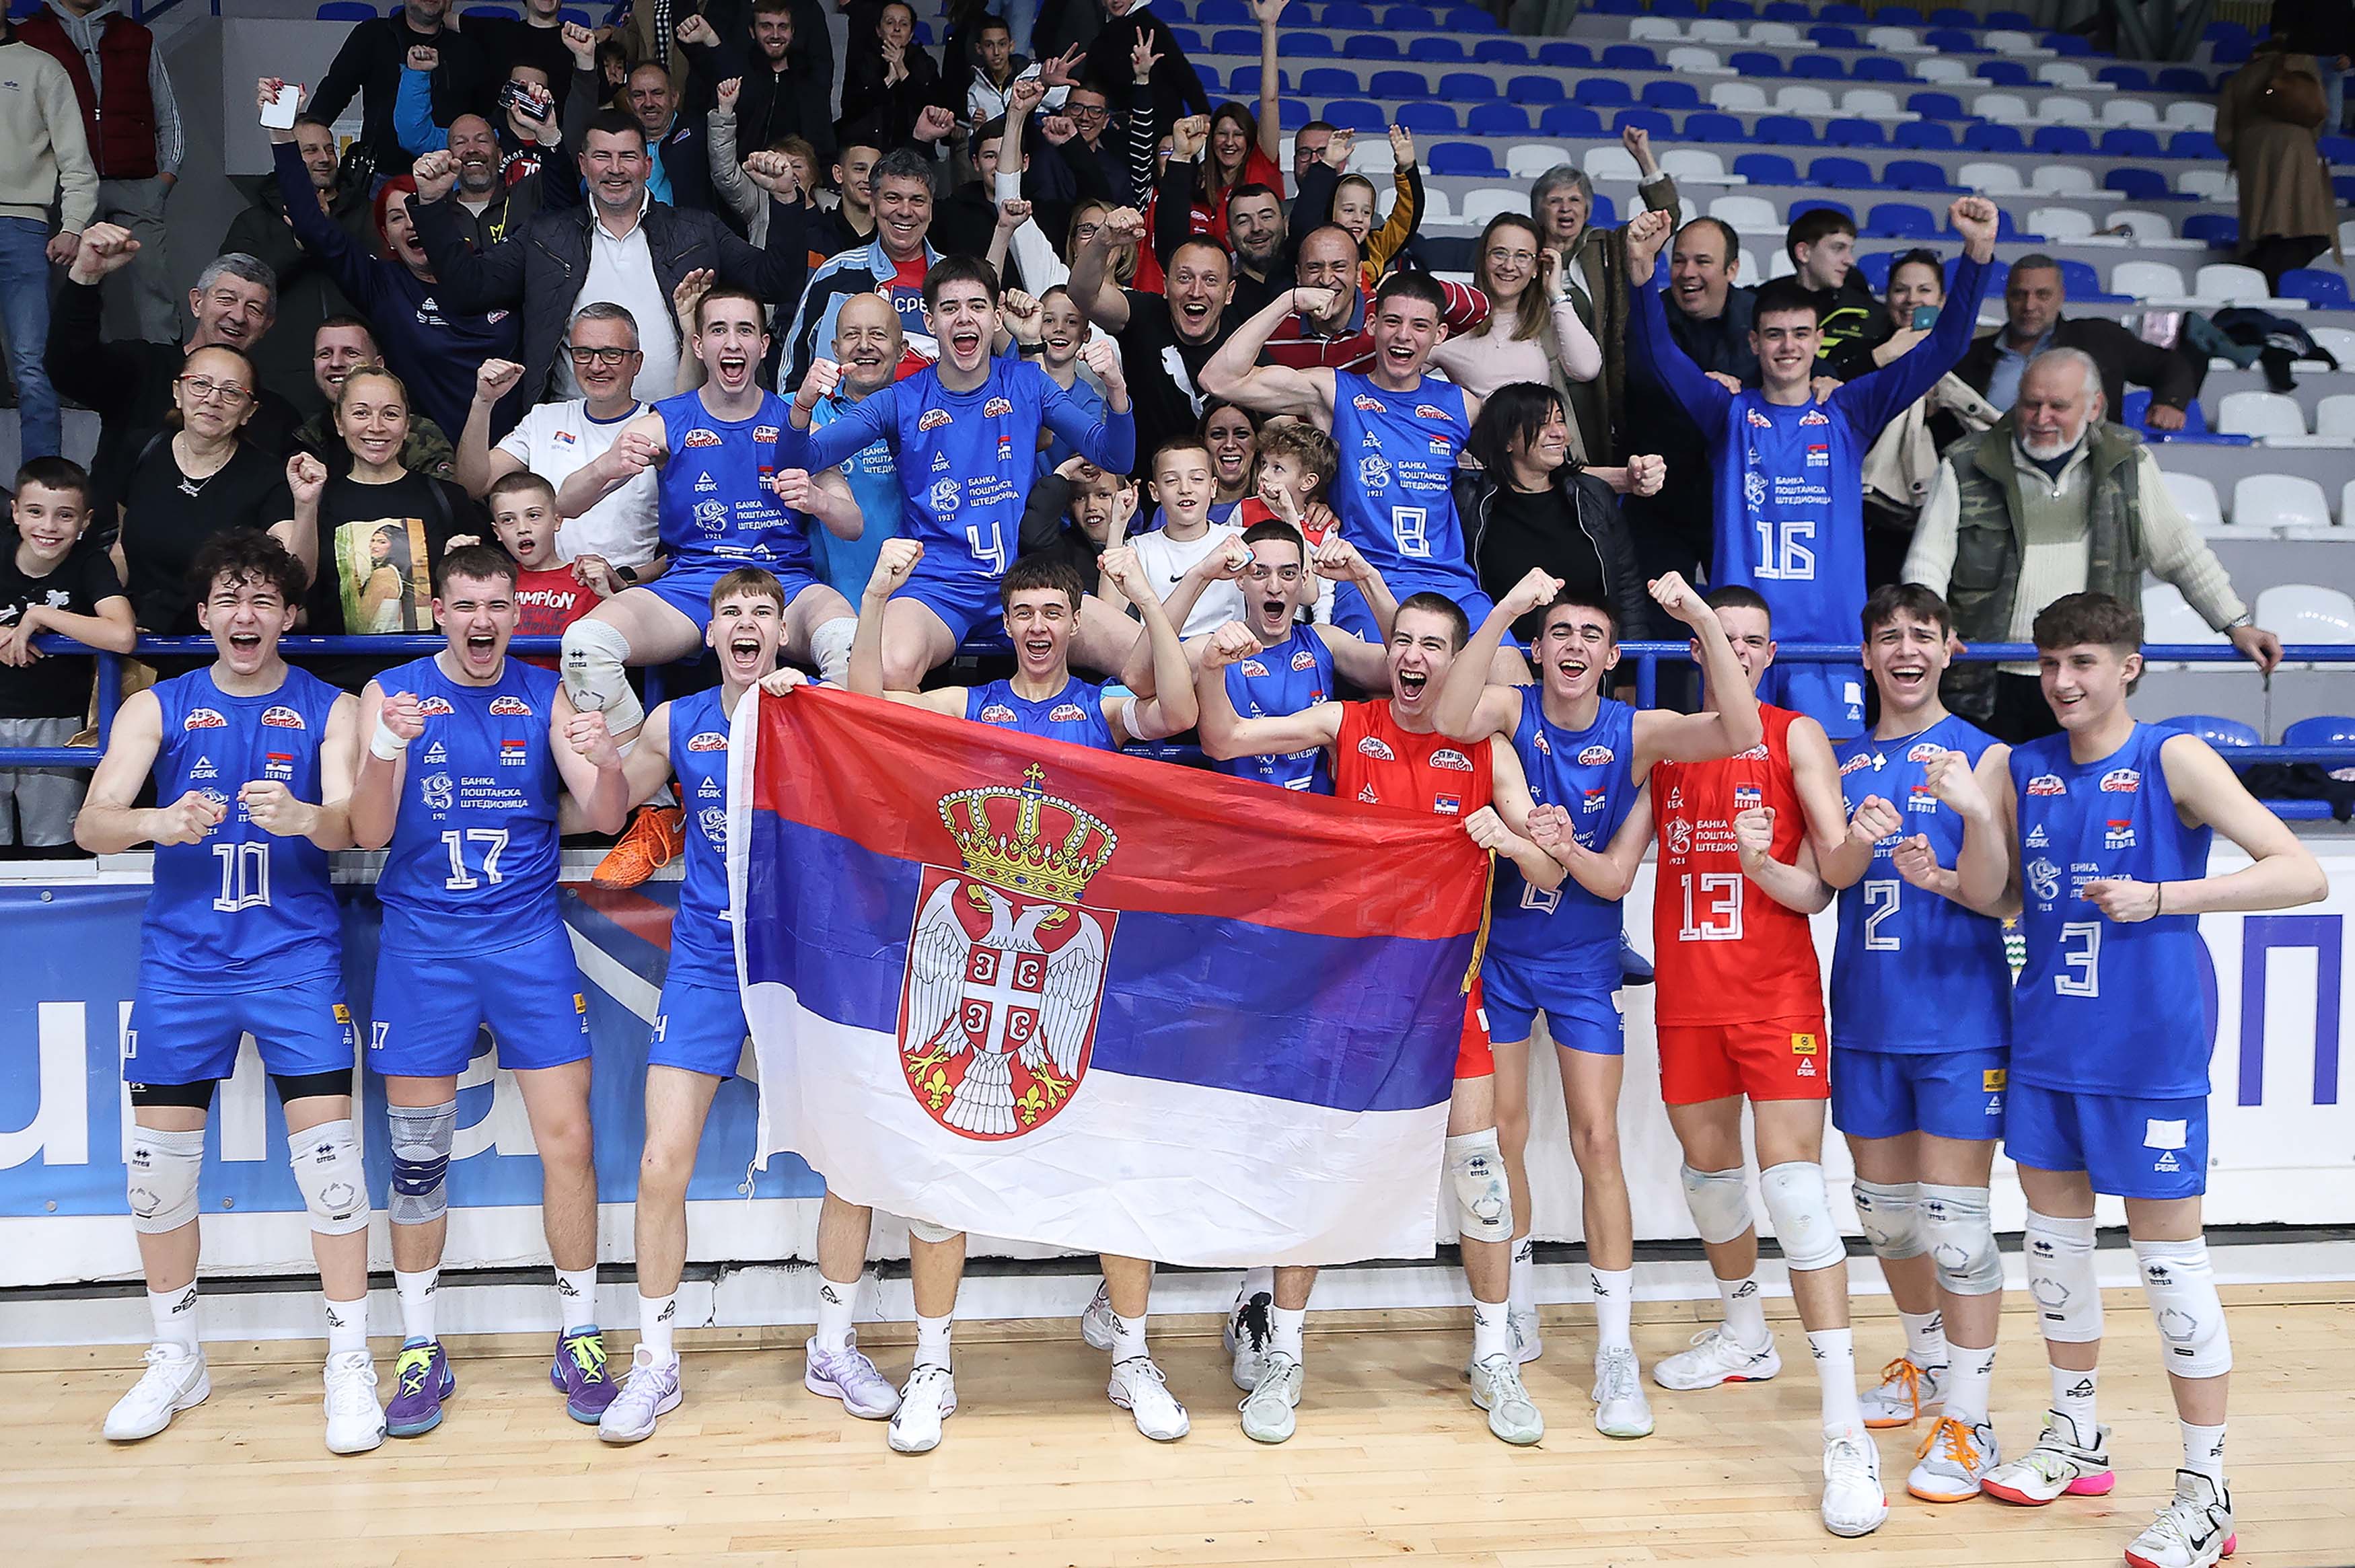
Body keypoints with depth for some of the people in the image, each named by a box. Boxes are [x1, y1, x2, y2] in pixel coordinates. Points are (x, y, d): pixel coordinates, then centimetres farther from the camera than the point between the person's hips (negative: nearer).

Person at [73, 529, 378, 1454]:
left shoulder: (329, 711, 4)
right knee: (158, 1157, 2)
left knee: (326, 1147, -9)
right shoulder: (155, 709, 7)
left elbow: (348, 826, -8)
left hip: (298, 957, -2)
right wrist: (158, 822, -28)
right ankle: (177, 1360, 21)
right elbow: (92, 825, -5)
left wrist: (305, 816, -32)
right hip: (182, 960, 2)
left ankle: (350, 1361, 1)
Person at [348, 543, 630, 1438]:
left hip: (528, 938, 0)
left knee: (567, 1140, -2)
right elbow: (368, 833, -6)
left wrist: (606, 764, -28)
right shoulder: (392, 693, 1)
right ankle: (419, 1352, 17)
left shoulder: (545, 697, 3)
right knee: (417, 1154, 4)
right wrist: (388, 747, -25)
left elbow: (605, 820, -5)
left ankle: (579, 1342, 12)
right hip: (423, 943, 0)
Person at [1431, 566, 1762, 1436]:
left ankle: (1616, 1354, 3)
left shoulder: (1636, 732, -10)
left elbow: (1739, 732, -26)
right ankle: (1519, 1317, 26)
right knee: (1504, 1132, 9)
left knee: (1597, 1141, -3)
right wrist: (1505, 609, -44)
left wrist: (1705, 622, -36)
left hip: (1584, 959, 0)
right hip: (1500, 947, 1)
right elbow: (1449, 718, -36)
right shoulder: (1513, 710, -12)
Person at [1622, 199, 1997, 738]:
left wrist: (1977, 253, -9)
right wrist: (1641, 268, -22)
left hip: (1830, 637, 1)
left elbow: (1941, 348, 3)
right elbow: (1659, 352, -5)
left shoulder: (1848, 413, 9)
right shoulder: (1731, 415, 8)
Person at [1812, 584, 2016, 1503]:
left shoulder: (1984, 755, -3)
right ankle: (1926, 1363, 36)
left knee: (1953, 1214, -5)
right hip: (1867, 1017, 5)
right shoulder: (1843, 762, 9)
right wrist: (1864, 839, -24)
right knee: (1883, 1206, 15)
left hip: (1960, 1018, -5)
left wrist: (1940, 877, -24)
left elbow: (2010, 896, -5)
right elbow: (1834, 872, -2)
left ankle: (1968, 1424, 3)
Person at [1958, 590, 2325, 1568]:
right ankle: (2076, 1437, 31)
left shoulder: (2172, 759, -9)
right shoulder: (2025, 769, 6)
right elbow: (1991, 898, 7)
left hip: (2150, 1051, -5)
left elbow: (2302, 874, -13)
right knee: (2054, 1234, 14)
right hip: (2047, 1046, 5)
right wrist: (1976, 819, -11)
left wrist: (2162, 898, -22)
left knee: (2167, 1255, -1)